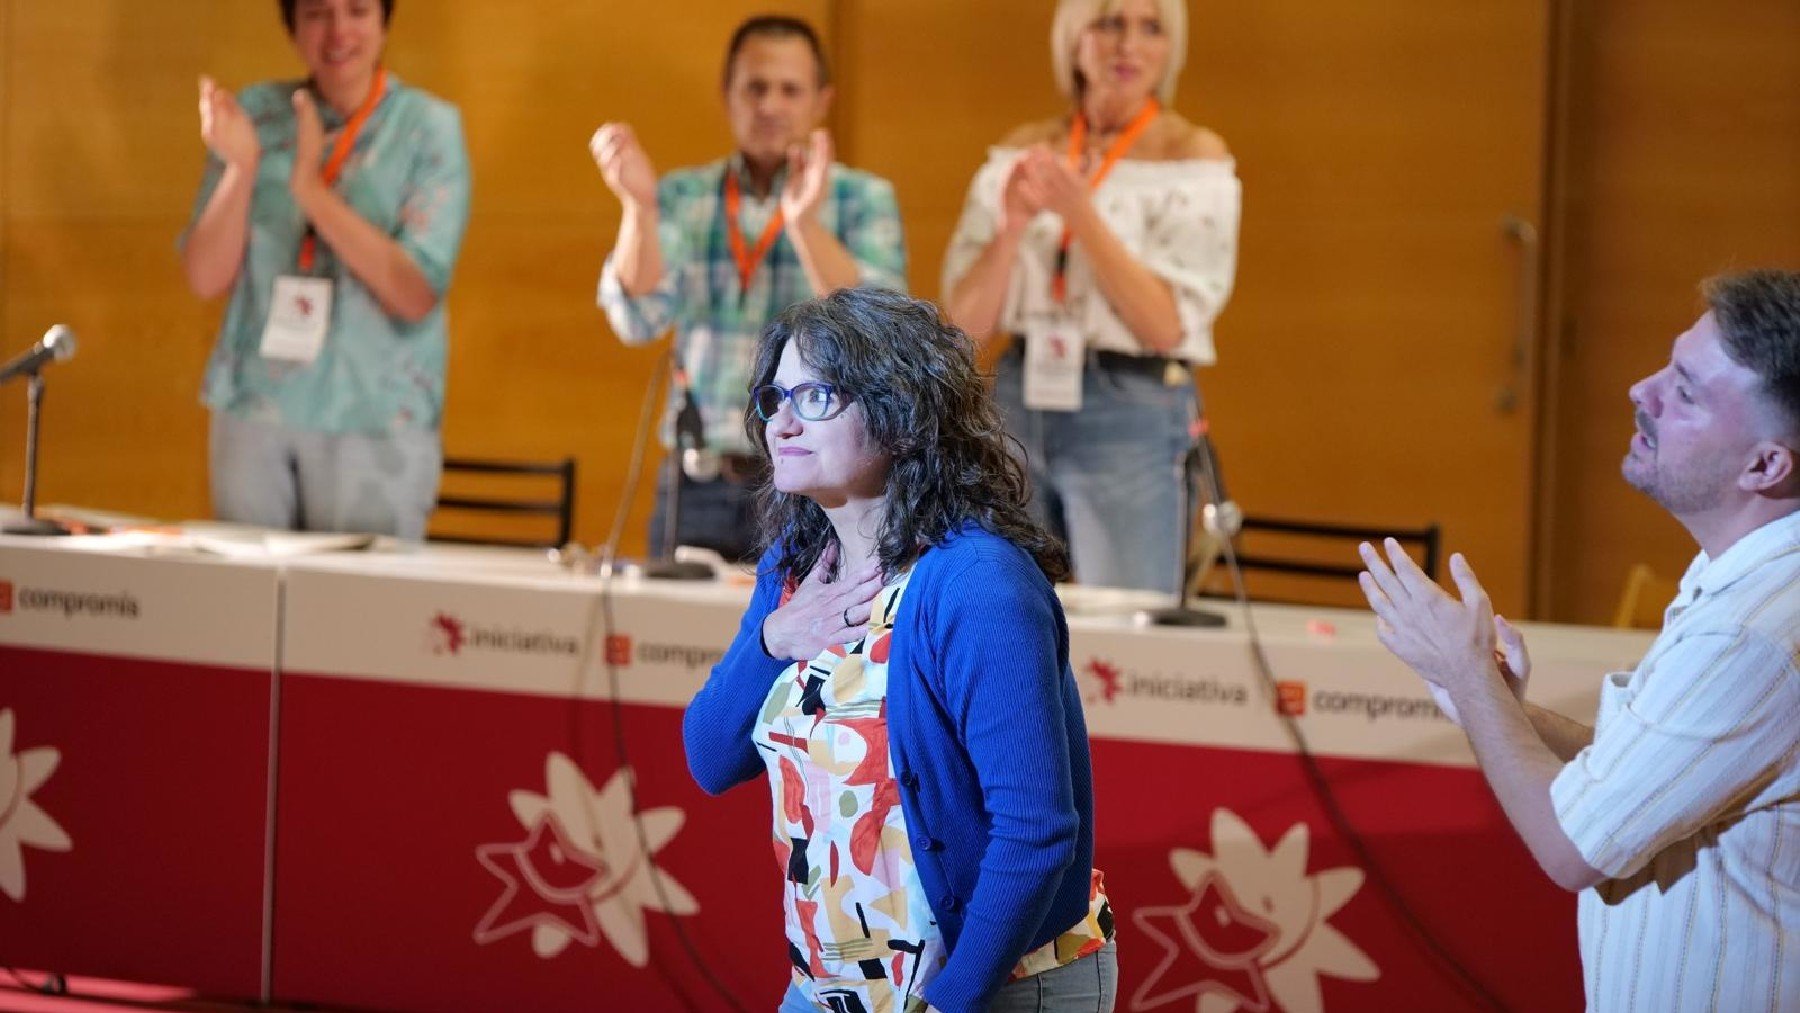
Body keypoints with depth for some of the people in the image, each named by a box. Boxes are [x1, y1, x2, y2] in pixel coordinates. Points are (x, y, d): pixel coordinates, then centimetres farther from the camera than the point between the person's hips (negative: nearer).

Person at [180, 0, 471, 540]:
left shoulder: (429, 127, -3)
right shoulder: (256, 114, 5)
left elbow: (416, 295, -13)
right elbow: (206, 279, 1)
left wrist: (312, 189, -19)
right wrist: (241, 167, -14)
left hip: (377, 428, -3)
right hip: (253, 413, 3)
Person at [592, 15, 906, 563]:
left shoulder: (865, 199, 2)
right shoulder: (683, 196, 6)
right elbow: (639, 318, -6)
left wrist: (804, 222, -26)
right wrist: (639, 206, -22)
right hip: (699, 487, 2)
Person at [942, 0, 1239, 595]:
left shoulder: (1194, 156, -3)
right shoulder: (1025, 153, 8)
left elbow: (1167, 324, -13)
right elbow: (967, 320, 3)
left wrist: (1079, 211, -20)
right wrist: (1014, 223, -15)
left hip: (1132, 417, -4)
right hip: (1021, 403, 4)